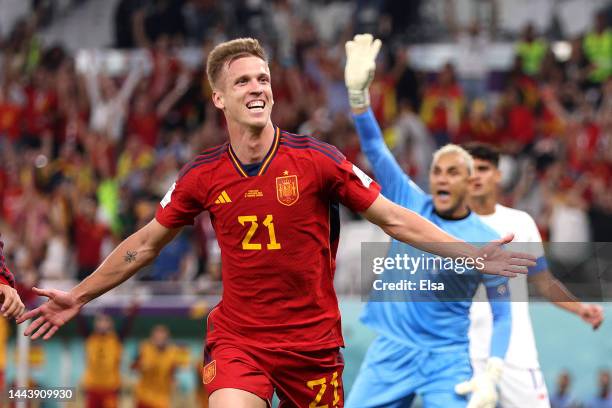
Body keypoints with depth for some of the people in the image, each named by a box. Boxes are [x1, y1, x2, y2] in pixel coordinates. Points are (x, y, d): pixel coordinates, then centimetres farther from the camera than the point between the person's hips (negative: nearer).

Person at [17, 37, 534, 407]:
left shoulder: (317, 160, -6)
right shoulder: (202, 176, -1)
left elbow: (394, 219, -2)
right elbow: (146, 243, 13)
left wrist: (473, 255, -8)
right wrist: (78, 296, 16)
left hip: (313, 342, 0)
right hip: (238, 338, 0)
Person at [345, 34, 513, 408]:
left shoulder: (487, 243, -4)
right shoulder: (409, 203, 2)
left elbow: (502, 312, -2)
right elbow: (374, 148, -6)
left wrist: (491, 375, -16)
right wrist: (358, 91, -21)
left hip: (447, 360, -3)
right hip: (389, 353, 3)